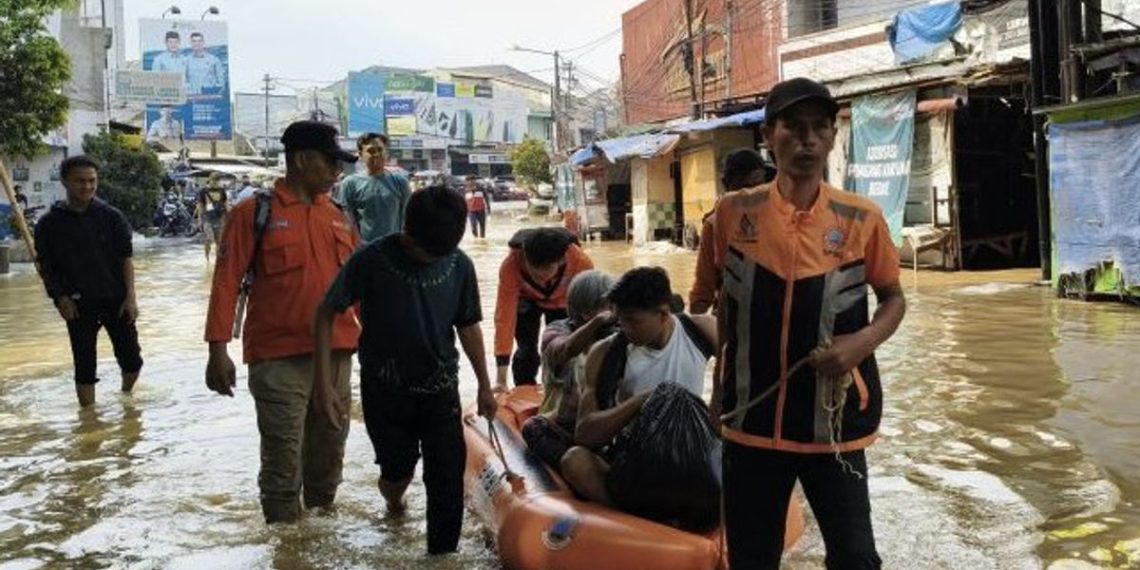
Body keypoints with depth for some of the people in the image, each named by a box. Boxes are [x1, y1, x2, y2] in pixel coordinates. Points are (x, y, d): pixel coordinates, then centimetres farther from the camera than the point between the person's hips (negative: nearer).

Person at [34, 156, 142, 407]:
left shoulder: (112, 216, -2)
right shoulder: (50, 223, -3)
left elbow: (126, 258, -1)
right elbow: (46, 267, 3)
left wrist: (130, 297, -6)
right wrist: (60, 297, -8)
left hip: (116, 300, 1)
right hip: (79, 305, -1)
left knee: (131, 359, 6)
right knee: (84, 366, 4)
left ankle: (126, 396, 36)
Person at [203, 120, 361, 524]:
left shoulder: (337, 218, 13)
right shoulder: (255, 213, -4)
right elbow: (226, 282, -7)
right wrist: (218, 349, -12)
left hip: (336, 356, 5)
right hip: (280, 360, -5)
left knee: (328, 457, 17)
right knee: (283, 465, 0)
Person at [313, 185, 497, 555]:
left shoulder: (460, 266, -8)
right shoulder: (373, 260, -16)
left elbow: (468, 327, 6)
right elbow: (326, 314, -8)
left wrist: (484, 385, 12)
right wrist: (324, 382, -13)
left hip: (440, 390, 2)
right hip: (386, 392, -1)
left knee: (448, 483, -1)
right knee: (398, 471, 8)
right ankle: (393, 496, 44)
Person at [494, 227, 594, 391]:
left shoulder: (580, 261, -40)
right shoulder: (511, 265, -40)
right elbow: (504, 316, -38)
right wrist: (501, 378, -39)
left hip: (562, 302, 0)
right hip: (526, 300, 0)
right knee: (526, 352, -11)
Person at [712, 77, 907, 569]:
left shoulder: (861, 219, -6)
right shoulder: (734, 213, -2)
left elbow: (893, 297, 7)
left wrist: (864, 341, -15)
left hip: (833, 419, -1)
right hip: (751, 416, 2)